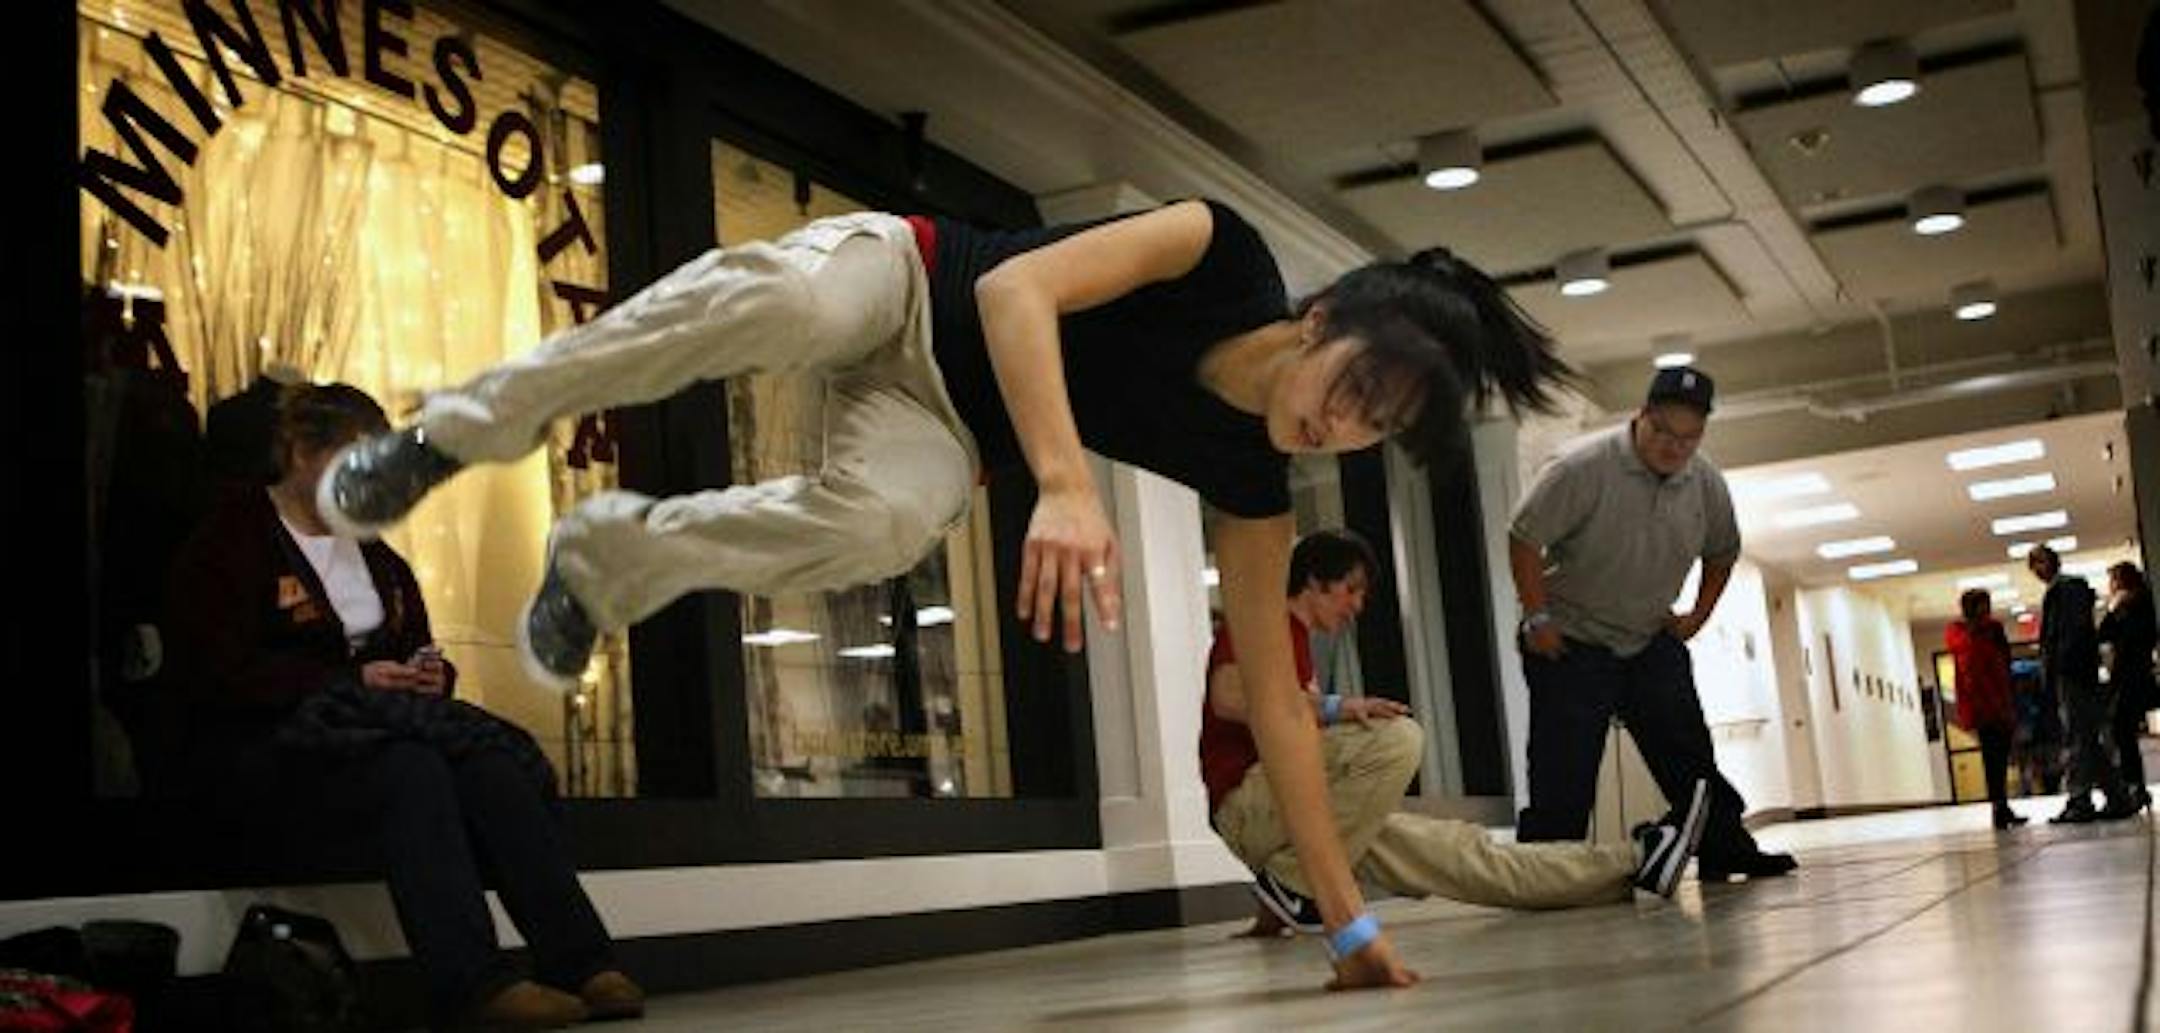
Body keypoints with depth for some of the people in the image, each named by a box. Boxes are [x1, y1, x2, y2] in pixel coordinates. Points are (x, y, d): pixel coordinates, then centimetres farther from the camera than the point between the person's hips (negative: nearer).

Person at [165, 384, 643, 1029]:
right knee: (411, 769, -37)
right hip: (269, 745, -6)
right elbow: (220, 673, -12)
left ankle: (583, 964, -36)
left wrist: (432, 676, -1)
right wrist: (355, 682, -17)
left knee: (493, 764, -26)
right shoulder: (232, 540, 1)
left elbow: (419, 650, 25)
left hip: (384, 724, 6)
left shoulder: (374, 553, 23)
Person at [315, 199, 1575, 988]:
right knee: (786, 297, -40)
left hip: (942, 422, 3)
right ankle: (460, 431, -16)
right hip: (902, 280, -3)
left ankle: (606, 560, -5)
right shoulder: (1225, 254, -23)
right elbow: (1018, 288, -35)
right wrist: (1064, 484, -51)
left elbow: (1276, 696, -7)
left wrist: (1348, 913, -10)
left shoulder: (1252, 486, -11)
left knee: (884, 521, -35)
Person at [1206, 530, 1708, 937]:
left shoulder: (1296, 640, 28)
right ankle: (1294, 884, -21)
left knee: (1459, 850, 2)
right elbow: (1228, 698, -20)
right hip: (1249, 800, -9)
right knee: (1398, 738, -28)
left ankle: (1635, 865, -1)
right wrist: (1334, 708, -21)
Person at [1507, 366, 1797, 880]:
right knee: (1563, 771, -7)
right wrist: (1538, 618, -16)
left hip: (1653, 641, 5)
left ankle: (1726, 851, 16)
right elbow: (1524, 539, -17)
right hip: (1570, 643, -5)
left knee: (1689, 754, 6)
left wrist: (1697, 616, 7)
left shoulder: (1707, 484, -3)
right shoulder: (1585, 468, -21)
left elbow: (1721, 554, 17)